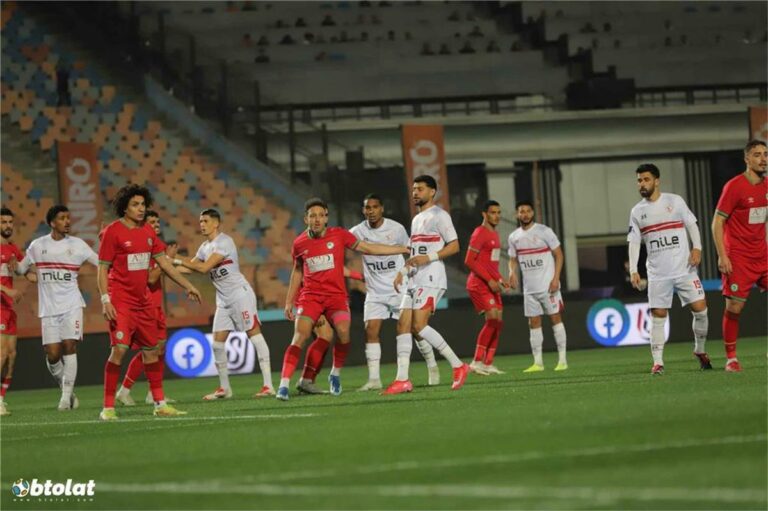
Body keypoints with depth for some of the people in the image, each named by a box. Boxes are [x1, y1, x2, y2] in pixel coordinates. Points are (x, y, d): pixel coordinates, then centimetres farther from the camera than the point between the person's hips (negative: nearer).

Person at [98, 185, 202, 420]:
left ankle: (160, 404, 19)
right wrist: (105, 300, -18)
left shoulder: (147, 231, 10)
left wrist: (187, 286, 16)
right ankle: (108, 407, -11)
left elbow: (163, 262, 17)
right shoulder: (113, 232, -9)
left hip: (143, 302, 7)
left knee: (151, 350, 11)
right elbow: (102, 269, -9)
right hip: (121, 302, -7)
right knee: (119, 349, -16)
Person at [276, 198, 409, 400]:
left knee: (343, 332, -23)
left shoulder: (339, 235, -1)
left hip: (336, 295, 0)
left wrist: (403, 249, 5)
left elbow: (368, 248, 6)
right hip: (310, 296, 0)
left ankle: (336, 374, 3)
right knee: (299, 336, -18)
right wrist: (289, 301, 19)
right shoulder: (299, 243, 4)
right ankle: (284, 384, -20)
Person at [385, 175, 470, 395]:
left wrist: (428, 257, -21)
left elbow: (454, 246, -11)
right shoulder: (416, 219, 23)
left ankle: (458, 366, -10)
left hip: (431, 279, -9)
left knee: (419, 325, -18)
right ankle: (402, 380, -2)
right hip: (415, 280, 9)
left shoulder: (439, 215, -5)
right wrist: (402, 272, 18)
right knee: (403, 325, -1)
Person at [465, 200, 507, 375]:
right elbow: (469, 261, -17)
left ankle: (488, 364, 8)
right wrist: (490, 280, -19)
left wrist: (499, 279, 11)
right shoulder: (480, 233, -11)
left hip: (491, 285, 9)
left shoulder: (494, 234, 17)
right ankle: (476, 362, -14)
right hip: (479, 284, -9)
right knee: (492, 318, -18)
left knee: (498, 322, 4)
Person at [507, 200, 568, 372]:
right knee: (533, 323, 5)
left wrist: (556, 278, -14)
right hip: (529, 287, 5)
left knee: (555, 318, -4)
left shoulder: (544, 231, -6)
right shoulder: (513, 237, 8)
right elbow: (513, 259, 18)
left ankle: (562, 359, 0)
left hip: (548, 285, -5)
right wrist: (512, 272, -5)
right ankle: (538, 362, 8)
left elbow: (558, 255, -4)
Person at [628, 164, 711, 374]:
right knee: (658, 316, -5)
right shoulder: (637, 212, 8)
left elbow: (691, 224, 5)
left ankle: (700, 351, 16)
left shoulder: (674, 201, 3)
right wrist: (633, 270, -4)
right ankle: (658, 362, -3)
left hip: (684, 269, -1)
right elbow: (634, 242, 7)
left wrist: (697, 248, -11)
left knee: (700, 309, -5)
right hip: (657, 274, 1)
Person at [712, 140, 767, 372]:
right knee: (734, 306, -6)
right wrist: (722, 256, -17)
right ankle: (731, 358, 4)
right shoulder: (734, 187, -11)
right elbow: (717, 223, -10)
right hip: (738, 258, -6)